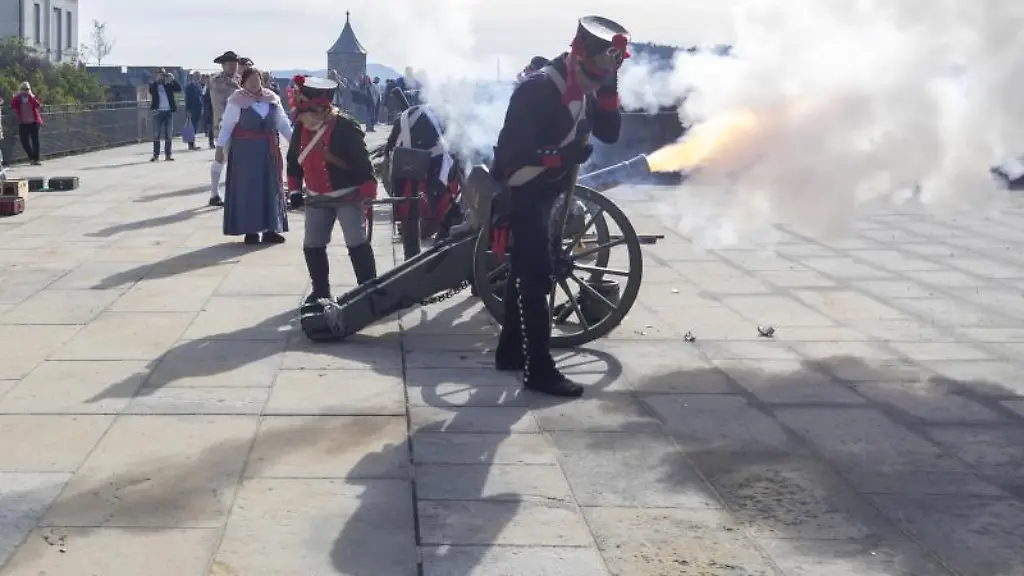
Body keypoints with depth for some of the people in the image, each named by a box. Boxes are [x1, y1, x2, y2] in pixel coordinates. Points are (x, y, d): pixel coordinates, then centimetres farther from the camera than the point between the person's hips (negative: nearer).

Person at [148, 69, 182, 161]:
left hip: (168, 111, 2)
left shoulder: (169, 85, 10)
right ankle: (156, 155, 0)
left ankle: (168, 155, 6)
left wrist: (172, 79, -12)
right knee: (156, 134, -2)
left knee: (168, 134, 3)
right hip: (158, 111, -2)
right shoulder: (153, 85, 5)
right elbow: (151, 90, -15)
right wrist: (157, 80, -18)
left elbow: (179, 89, -2)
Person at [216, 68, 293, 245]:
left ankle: (270, 228, 13)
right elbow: (226, 125, -5)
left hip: (268, 150, 4)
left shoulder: (272, 99, 7)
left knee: (270, 188, 6)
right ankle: (250, 230, 3)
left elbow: (283, 123, 11)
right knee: (248, 188, -1)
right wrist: (220, 147, -11)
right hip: (245, 150, -4)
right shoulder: (237, 100, -5)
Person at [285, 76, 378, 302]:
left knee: (357, 244, -10)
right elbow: (294, 160, 14)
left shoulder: (345, 127, -19)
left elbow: (362, 162, -19)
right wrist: (294, 190, 12)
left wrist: (368, 193, -22)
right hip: (317, 198, 7)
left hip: (348, 196, -6)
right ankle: (321, 291, 23)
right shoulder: (301, 129, 1)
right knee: (312, 246, 8)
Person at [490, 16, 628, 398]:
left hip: (547, 189, 10)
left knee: (526, 270, 17)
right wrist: (566, 155, -29)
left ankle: (511, 350, 29)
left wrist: (608, 91, -10)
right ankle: (538, 369, -10)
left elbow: (609, 134, 3)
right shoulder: (540, 89, -22)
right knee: (537, 274, -12)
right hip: (524, 190, -10)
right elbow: (513, 148, -26)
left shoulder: (586, 90, 6)